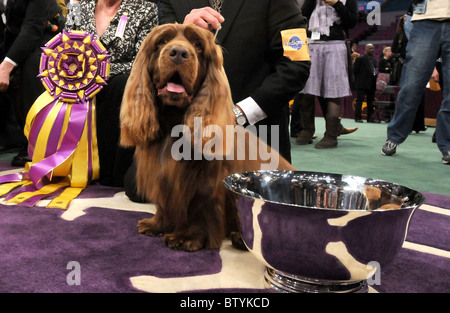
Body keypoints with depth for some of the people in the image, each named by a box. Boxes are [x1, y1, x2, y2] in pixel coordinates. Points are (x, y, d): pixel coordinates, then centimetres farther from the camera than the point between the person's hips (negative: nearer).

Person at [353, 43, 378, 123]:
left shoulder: (374, 60, 17)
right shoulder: (360, 58, -4)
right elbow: (355, 71, -7)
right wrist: (357, 82, -9)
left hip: (372, 85, 7)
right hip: (362, 84, -7)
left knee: (371, 101, 8)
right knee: (359, 100, -6)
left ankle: (370, 118, 13)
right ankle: (358, 118, -3)